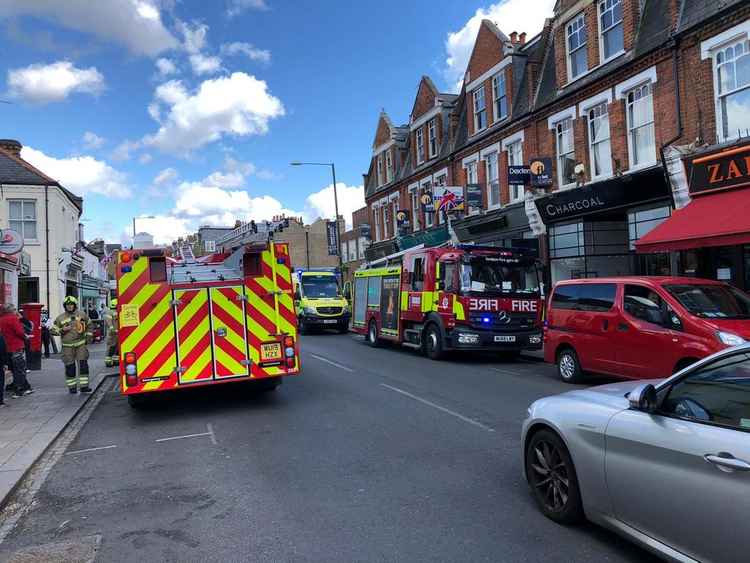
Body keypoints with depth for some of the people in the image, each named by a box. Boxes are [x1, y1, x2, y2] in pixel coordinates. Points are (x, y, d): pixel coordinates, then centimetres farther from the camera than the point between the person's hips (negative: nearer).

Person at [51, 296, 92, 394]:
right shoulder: (60, 318, 3)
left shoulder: (82, 315, 6)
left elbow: (89, 326, 20)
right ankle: (72, 387, 12)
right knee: (70, 367, 2)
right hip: (67, 346, 0)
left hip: (81, 344, 1)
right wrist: (62, 330, -12)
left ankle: (84, 386, 0)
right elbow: (53, 330, 6)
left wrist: (88, 336, 11)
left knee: (83, 365, -4)